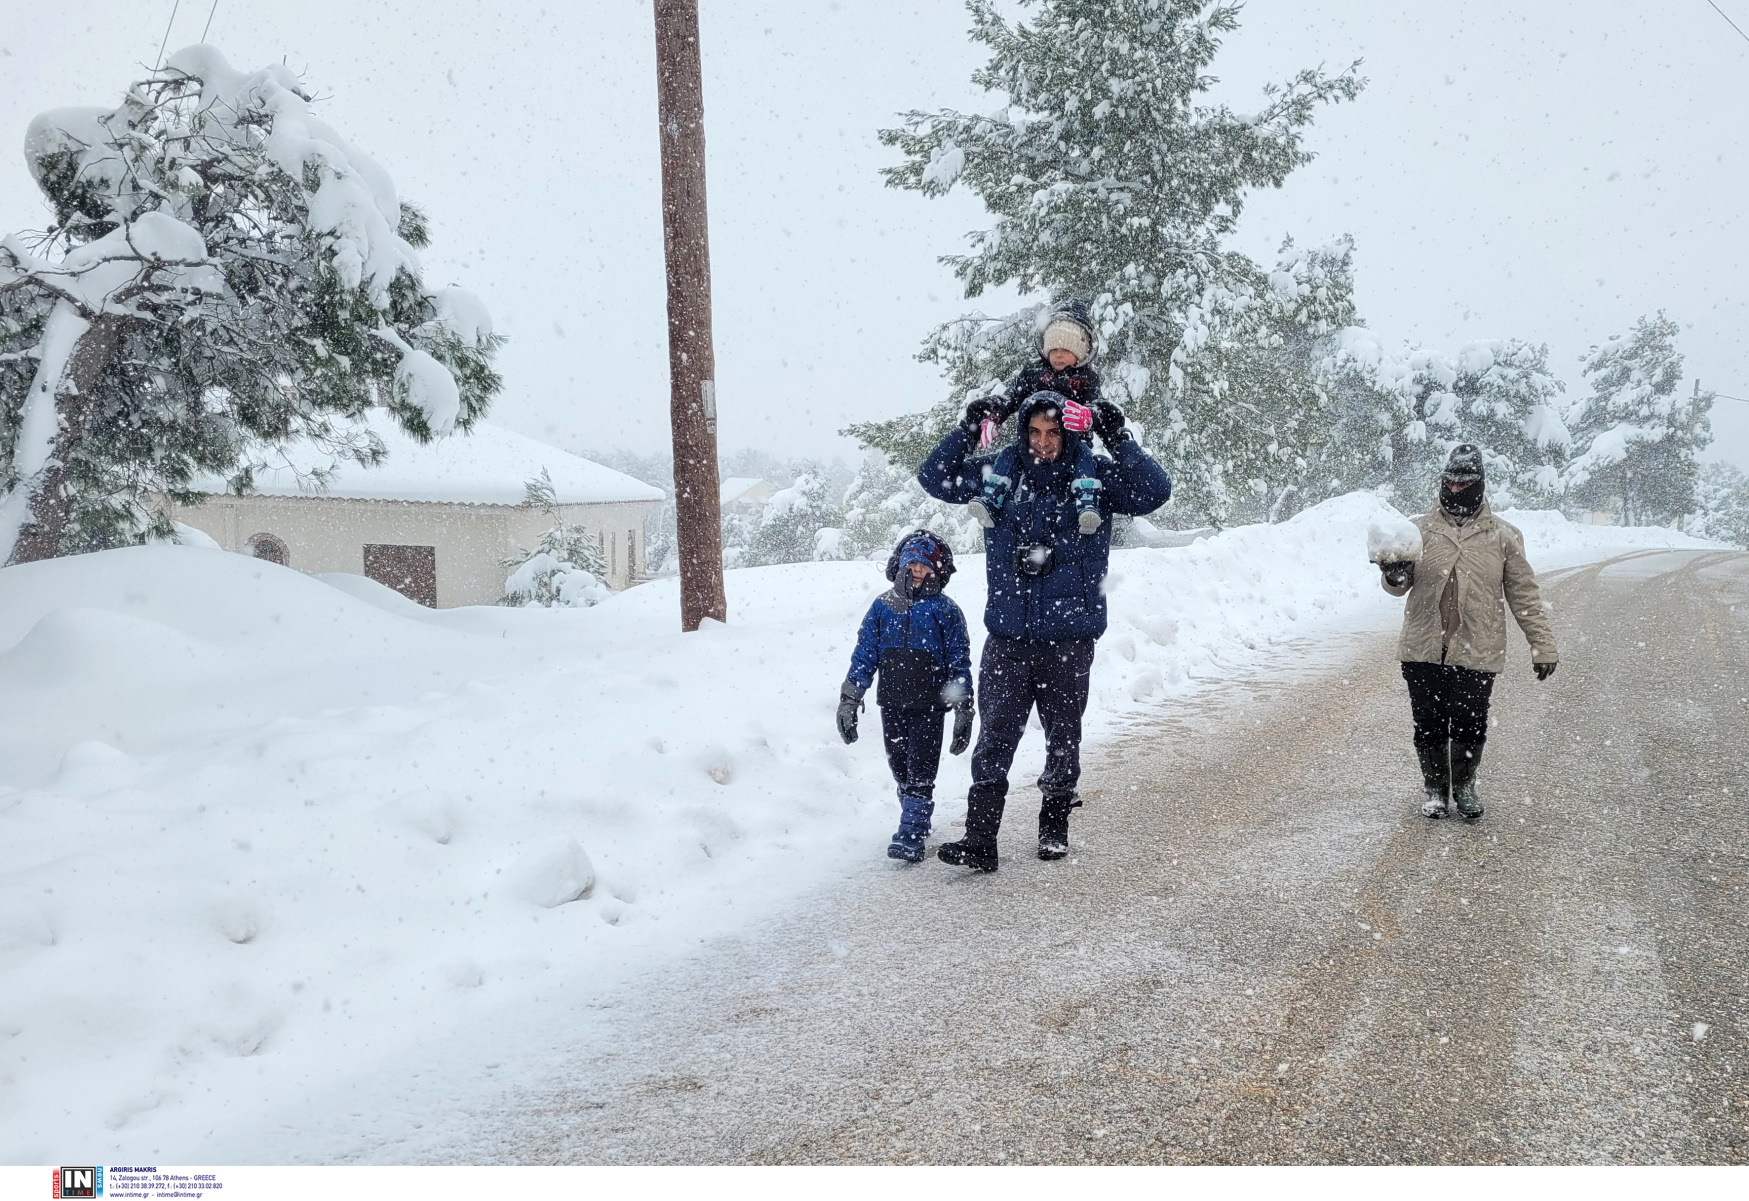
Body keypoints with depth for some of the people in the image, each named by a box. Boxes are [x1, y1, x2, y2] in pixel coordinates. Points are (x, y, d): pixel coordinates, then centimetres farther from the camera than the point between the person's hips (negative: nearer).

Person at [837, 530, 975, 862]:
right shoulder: (882, 606, 6)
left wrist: (963, 710, -2)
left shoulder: (945, 611, -2)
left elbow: (959, 662, 1)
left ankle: (910, 837, -9)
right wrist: (849, 700, 4)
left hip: (930, 707, -3)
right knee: (901, 770, 11)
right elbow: (864, 655, 8)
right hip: (892, 706, 4)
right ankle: (918, 821, 28)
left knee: (920, 772, -8)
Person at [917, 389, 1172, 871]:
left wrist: (1120, 442, -16)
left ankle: (1054, 825, 29)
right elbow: (935, 479, 7)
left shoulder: (1096, 477, 1)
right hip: (1007, 636, 1)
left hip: (1069, 637, 0)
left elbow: (1154, 493, -7)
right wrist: (968, 430, -6)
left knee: (1063, 736, 12)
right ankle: (980, 839, -3)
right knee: (995, 736, -4)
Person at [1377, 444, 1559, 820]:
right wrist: (1395, 577, -21)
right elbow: (1400, 585, 4)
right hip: (1424, 650, 1)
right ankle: (1435, 789, 26)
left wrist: (1543, 645, 4)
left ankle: (1464, 787, 25)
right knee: (1429, 725, 7)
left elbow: (1524, 595, 8)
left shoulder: (1503, 535, 6)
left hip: (1477, 652, -1)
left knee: (1470, 725, 1)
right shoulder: (1421, 530, 6)